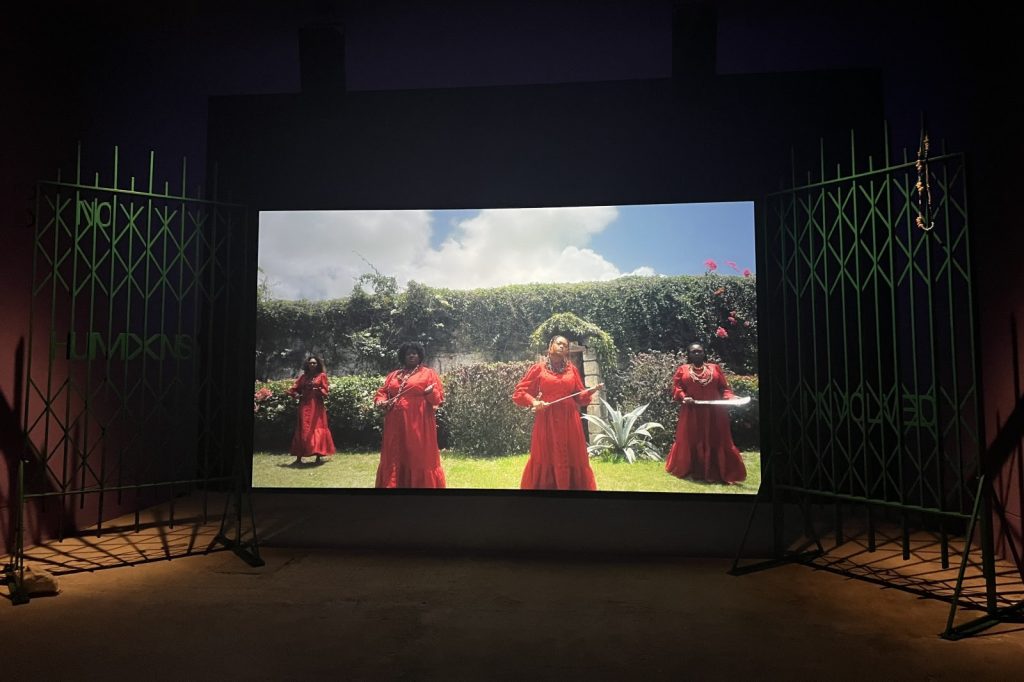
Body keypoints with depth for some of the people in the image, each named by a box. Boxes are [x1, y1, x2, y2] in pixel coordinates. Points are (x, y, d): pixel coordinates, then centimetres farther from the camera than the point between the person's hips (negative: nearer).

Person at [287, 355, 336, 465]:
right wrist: (297, 395, -6)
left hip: (316, 406, -3)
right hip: (304, 406, 3)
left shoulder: (322, 375, 3)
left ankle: (318, 456, 0)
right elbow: (293, 389, 13)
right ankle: (299, 457, 6)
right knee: (302, 430, 3)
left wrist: (318, 390, -21)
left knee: (317, 429, -4)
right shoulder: (303, 376, 12)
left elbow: (325, 390, -2)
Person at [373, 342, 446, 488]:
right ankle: (395, 484, 20)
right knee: (395, 458, 9)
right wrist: (381, 401, -2)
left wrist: (431, 392, -22)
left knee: (420, 458, -2)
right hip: (396, 425, 4)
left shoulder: (428, 373, 5)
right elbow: (381, 392, 20)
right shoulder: (393, 375, 19)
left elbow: (438, 398, 0)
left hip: (418, 425, -4)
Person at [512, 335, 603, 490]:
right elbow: (519, 392, 3)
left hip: (569, 420, 2)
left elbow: (580, 396, 11)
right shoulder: (539, 368, 3)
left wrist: (592, 390, -7)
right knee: (545, 459, 1)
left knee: (573, 459, 5)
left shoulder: (572, 369, 11)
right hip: (546, 420, -2)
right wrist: (533, 402, -13)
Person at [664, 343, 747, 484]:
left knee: (716, 442, 2)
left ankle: (715, 473, 8)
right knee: (690, 441, 3)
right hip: (691, 413, -1)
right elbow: (676, 387, 0)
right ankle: (694, 472, 14)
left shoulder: (715, 368, 12)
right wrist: (684, 397, -19)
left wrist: (730, 398, -11)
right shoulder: (683, 369, 8)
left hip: (714, 413, 1)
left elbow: (724, 388, 8)